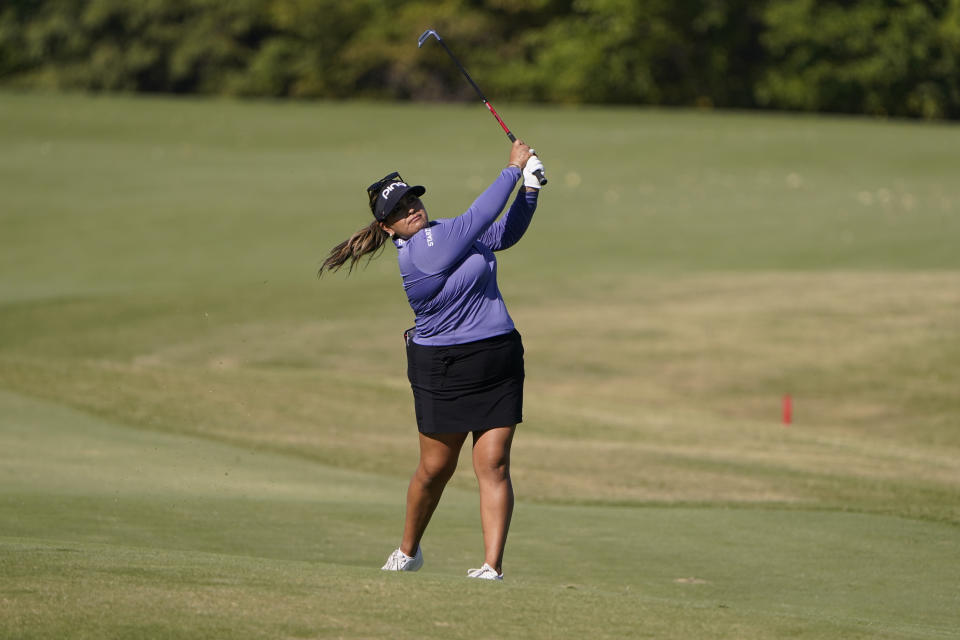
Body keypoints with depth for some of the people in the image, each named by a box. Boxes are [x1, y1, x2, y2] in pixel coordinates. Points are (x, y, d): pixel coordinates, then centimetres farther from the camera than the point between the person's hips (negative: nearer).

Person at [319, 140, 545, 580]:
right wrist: (513, 168, -7)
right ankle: (408, 551, 30)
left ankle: (492, 565, -9)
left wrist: (530, 188, 3)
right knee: (435, 467, 5)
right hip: (443, 369, -6)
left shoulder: (442, 234, 8)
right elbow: (479, 216, -16)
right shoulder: (419, 250, -16)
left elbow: (504, 232, 18)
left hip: (499, 361, 6)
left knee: (493, 464, -5)